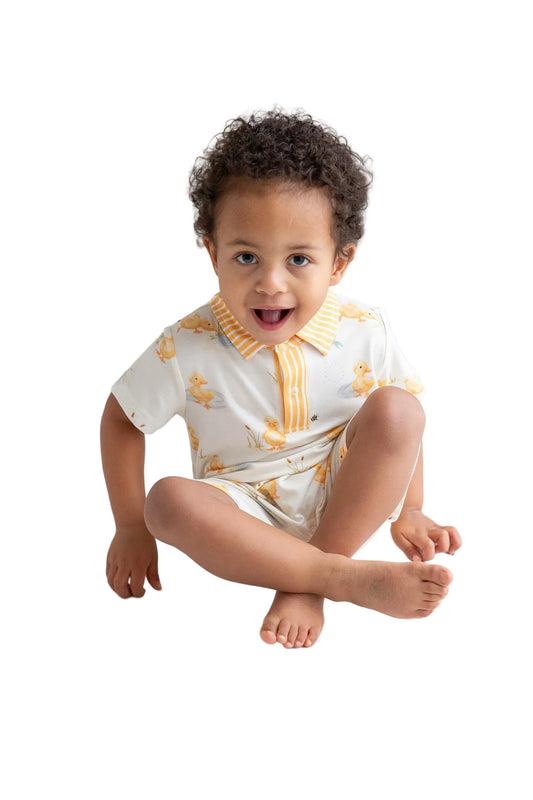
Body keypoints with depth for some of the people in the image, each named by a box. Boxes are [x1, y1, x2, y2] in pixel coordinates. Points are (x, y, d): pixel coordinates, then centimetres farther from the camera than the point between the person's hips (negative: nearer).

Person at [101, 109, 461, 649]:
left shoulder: (365, 334, -12)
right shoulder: (188, 348, -15)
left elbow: (400, 429, 4)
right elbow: (122, 419, -2)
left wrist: (408, 513, 0)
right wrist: (131, 528, 0)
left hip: (348, 497, 1)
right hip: (247, 511, -1)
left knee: (397, 409, -25)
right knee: (170, 500, -32)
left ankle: (305, 588, -21)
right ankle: (350, 578, -31)